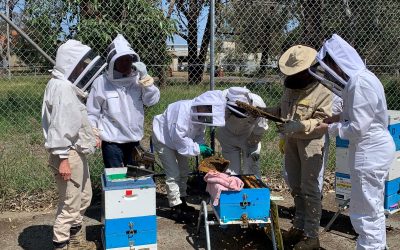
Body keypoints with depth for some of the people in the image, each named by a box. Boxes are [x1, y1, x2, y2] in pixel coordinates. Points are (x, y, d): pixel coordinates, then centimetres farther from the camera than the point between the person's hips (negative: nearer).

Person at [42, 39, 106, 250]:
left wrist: (90, 138, 17)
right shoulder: (61, 87, -18)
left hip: (77, 153, 11)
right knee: (70, 204, -2)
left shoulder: (69, 86, 13)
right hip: (68, 155, -11)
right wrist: (63, 158, -23)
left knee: (84, 197, 20)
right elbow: (59, 126, -22)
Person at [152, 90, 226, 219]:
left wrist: (203, 146, -19)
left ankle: (182, 201, 29)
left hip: (180, 139, 9)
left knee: (184, 172, 15)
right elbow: (178, 136, -37)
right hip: (164, 139, -9)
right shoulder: (183, 110, -37)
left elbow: (199, 133, 0)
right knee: (173, 174, -11)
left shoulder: (201, 113, -12)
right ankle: (175, 207, -2)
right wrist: (197, 149, -34)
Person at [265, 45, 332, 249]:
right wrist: (263, 111, 1)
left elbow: (322, 120, -18)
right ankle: (299, 224, 31)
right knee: (295, 186, 16)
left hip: (311, 141, -7)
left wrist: (299, 126, -31)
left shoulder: (322, 89, -15)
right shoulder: (290, 83, 8)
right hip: (290, 140, 7)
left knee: (309, 188, -2)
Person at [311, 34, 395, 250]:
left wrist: (330, 128, -10)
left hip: (370, 153, -10)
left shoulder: (360, 81, -22)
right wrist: (338, 118, 6)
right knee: (373, 210, 22)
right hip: (374, 149, 10)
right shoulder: (360, 78, 9)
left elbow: (358, 128, -23)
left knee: (365, 213, 0)